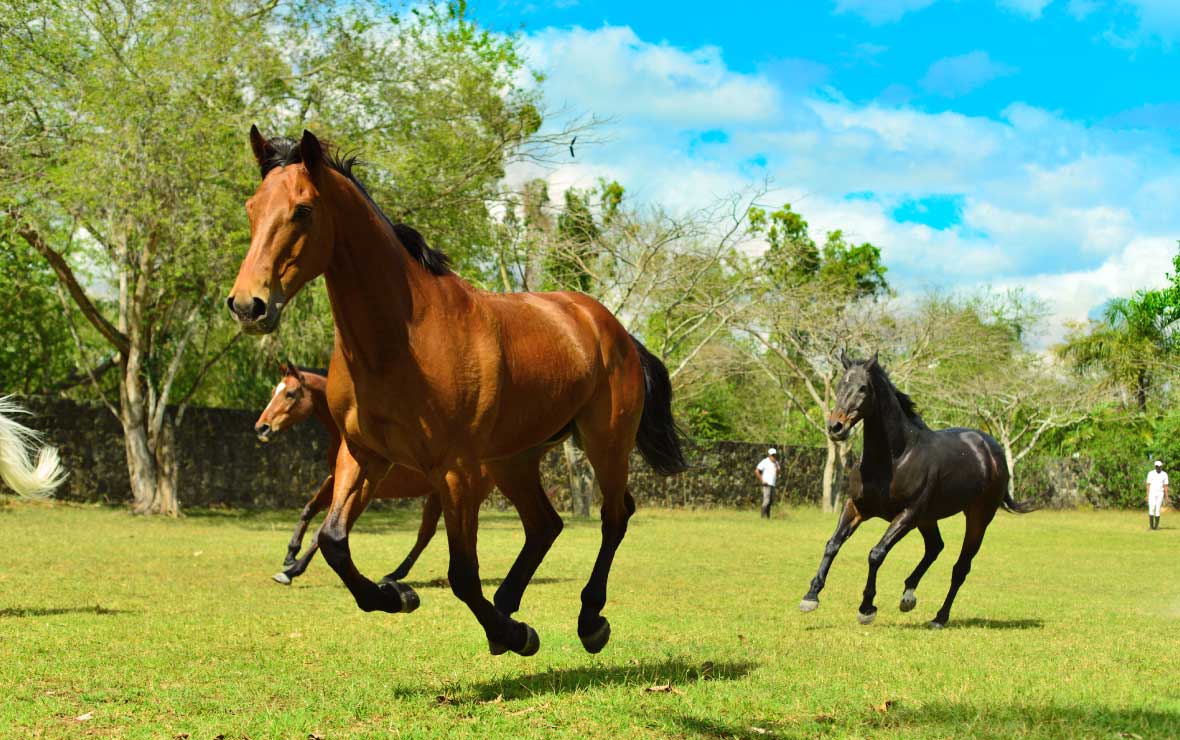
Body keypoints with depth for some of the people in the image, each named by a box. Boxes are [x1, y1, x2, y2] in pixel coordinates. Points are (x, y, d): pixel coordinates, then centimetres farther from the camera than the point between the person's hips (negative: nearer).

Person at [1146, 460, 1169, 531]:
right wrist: (1147, 495, -5)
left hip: (1160, 494, 1)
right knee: (1151, 509, -10)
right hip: (1152, 493, -1)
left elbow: (1165, 486, 2)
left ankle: (1156, 525, 4)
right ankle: (1151, 525, -5)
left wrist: (1166, 496, -3)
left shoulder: (1164, 474, 1)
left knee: (1158, 509, -1)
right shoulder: (1151, 474, -1)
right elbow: (1148, 485, 0)